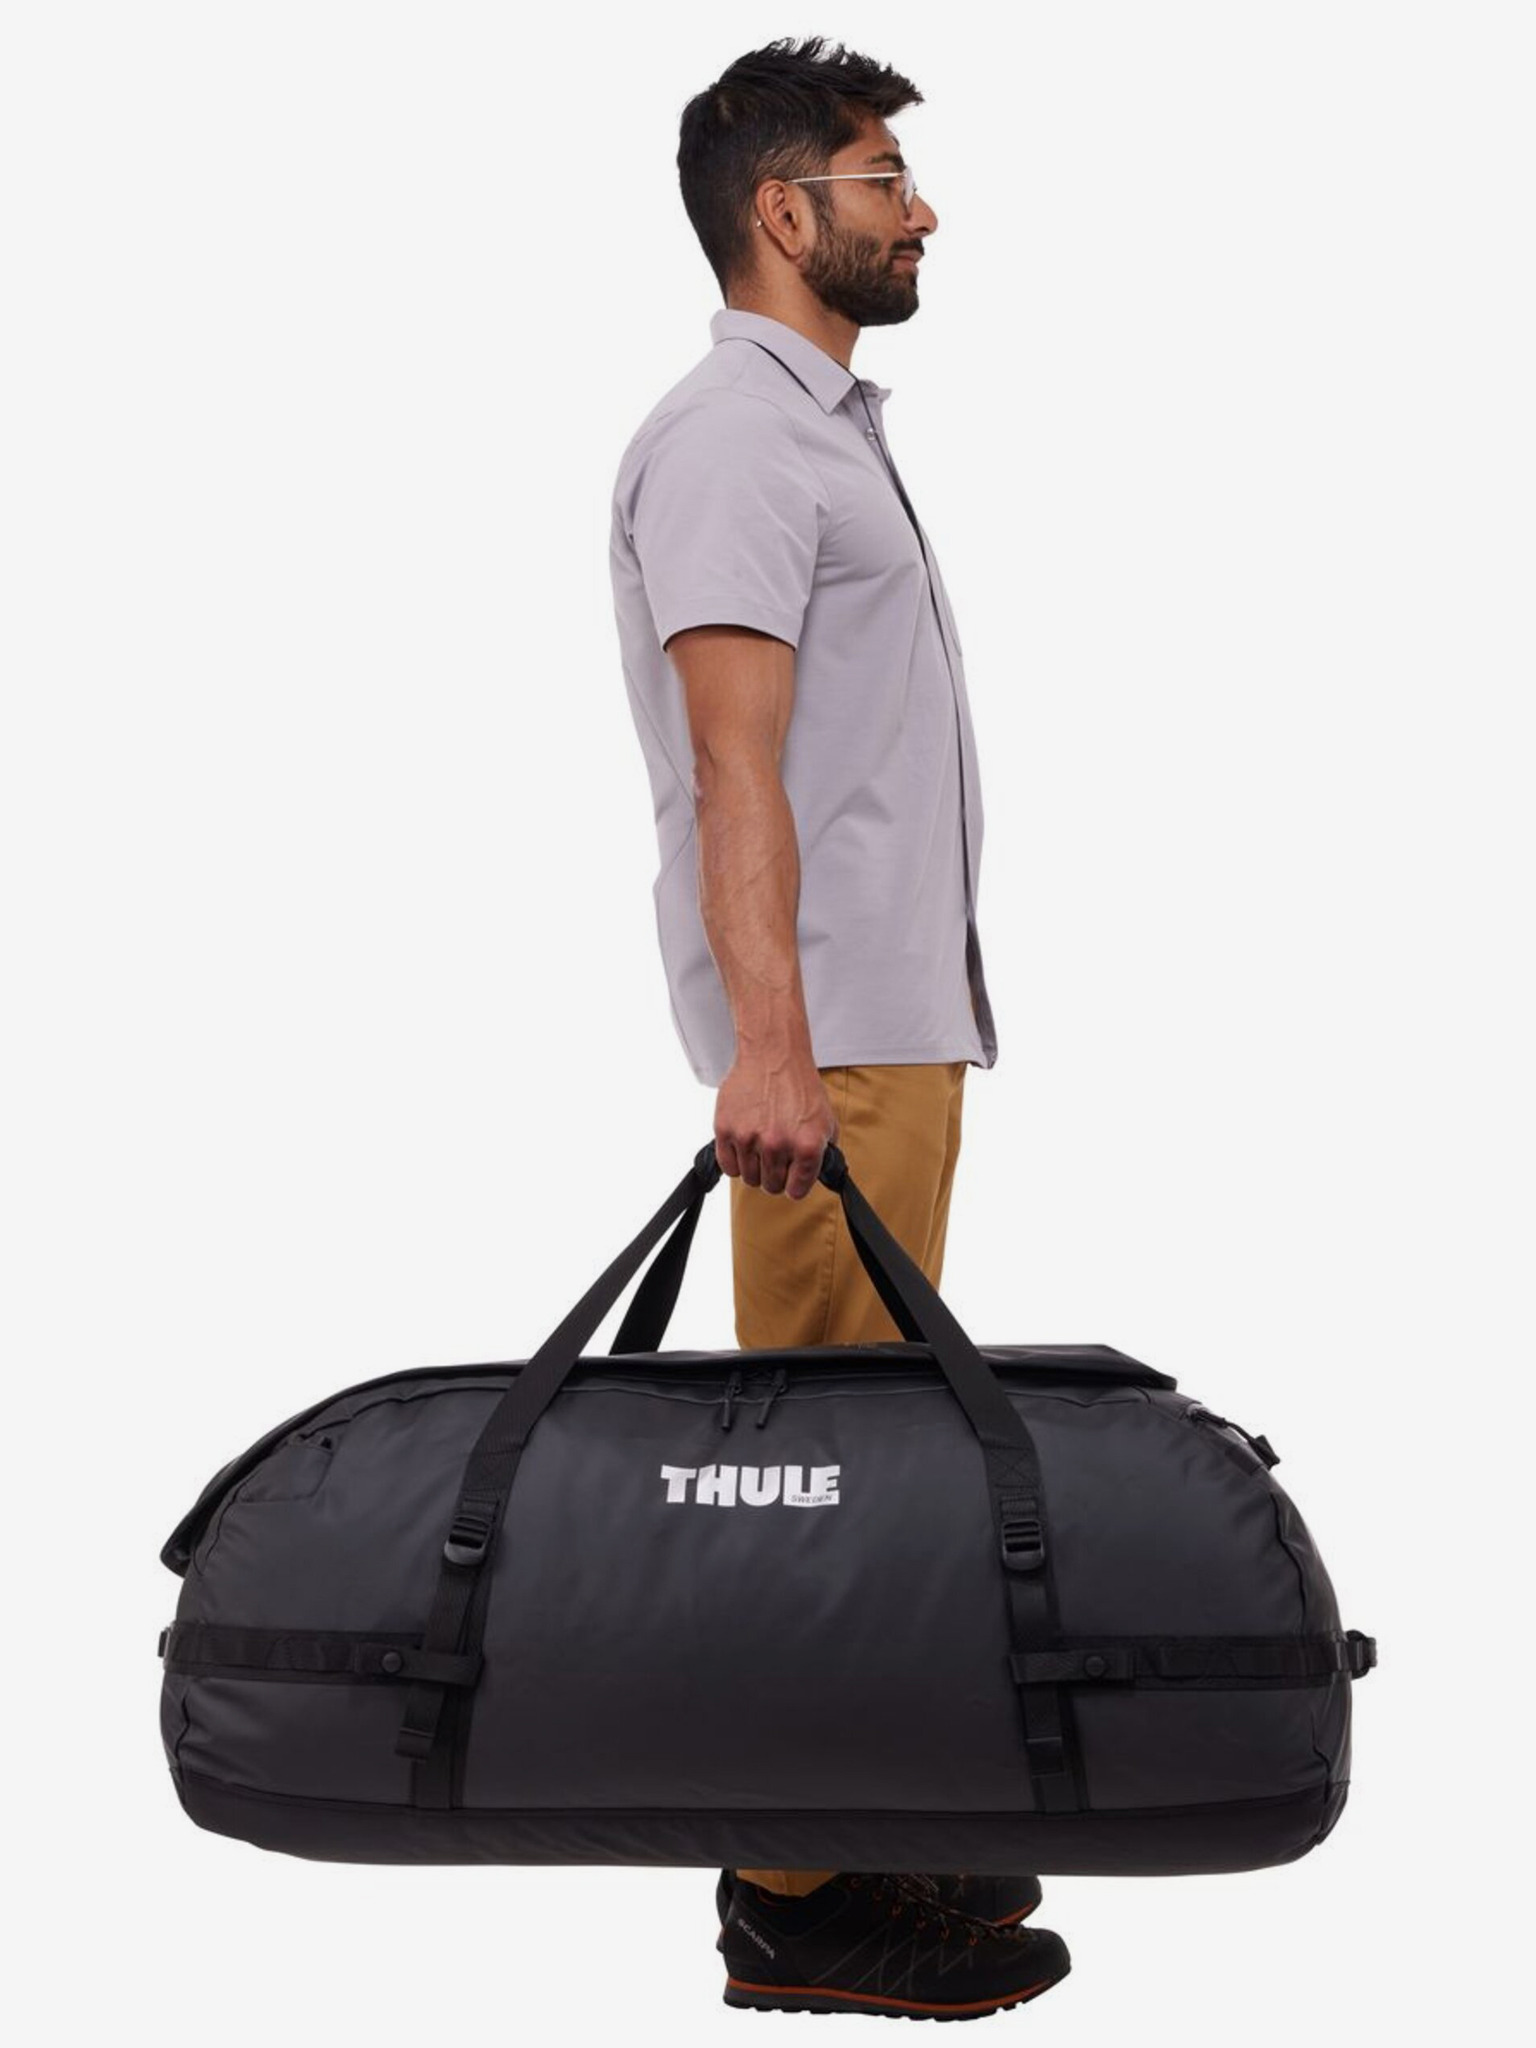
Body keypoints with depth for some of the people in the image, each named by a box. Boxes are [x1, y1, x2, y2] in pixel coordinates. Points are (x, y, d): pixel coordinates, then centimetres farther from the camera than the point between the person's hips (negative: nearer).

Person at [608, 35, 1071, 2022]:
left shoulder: (824, 423, 21)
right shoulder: (731, 438, -12)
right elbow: (734, 762, -23)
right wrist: (771, 1040, -30)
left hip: (894, 1016, 10)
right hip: (832, 1034, -10)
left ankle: (854, 1831, 21)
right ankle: (800, 1901, -2)